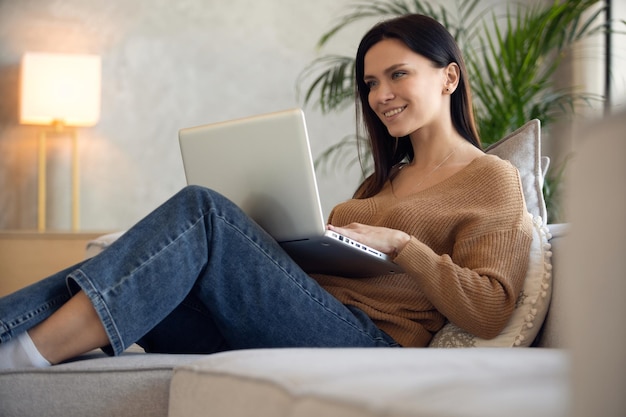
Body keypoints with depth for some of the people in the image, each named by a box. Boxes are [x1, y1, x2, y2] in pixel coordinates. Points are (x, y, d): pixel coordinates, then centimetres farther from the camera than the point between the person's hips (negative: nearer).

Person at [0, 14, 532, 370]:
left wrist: (400, 243, -8)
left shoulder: (492, 178, 9)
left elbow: (489, 312, -5)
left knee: (202, 210, -23)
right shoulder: (383, 181, 33)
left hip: (371, 343, -7)